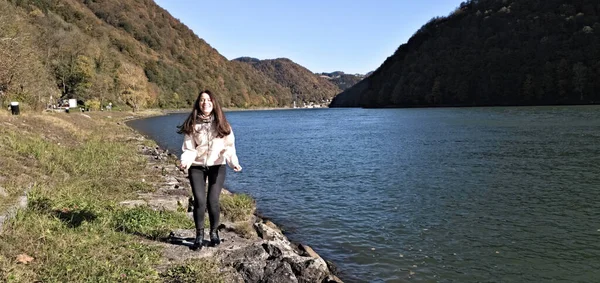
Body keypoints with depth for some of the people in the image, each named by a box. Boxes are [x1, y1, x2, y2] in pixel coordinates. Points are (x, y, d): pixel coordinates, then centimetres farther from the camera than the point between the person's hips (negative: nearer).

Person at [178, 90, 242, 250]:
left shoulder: (222, 124, 0)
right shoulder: (192, 125, -1)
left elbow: (228, 147, -3)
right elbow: (189, 148, -4)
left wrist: (234, 163, -21)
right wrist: (185, 162, -24)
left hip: (217, 166, 0)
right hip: (196, 167, 0)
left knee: (213, 201, -6)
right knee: (199, 202, -7)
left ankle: (214, 233, 18)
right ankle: (199, 235, 14)